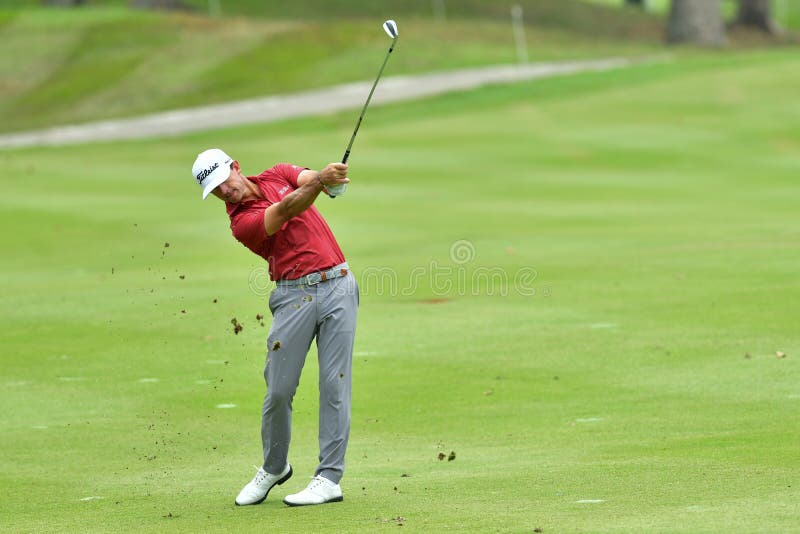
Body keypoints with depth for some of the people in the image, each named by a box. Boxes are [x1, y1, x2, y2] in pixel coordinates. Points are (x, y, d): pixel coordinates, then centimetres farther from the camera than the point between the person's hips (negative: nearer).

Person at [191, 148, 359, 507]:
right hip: (294, 297, -2)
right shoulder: (241, 222, -5)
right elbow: (287, 209, -20)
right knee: (279, 389, -3)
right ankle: (274, 467, 21)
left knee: (334, 383, -5)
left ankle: (330, 478, -5)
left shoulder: (278, 175, 11)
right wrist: (320, 181, -36)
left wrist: (327, 177, -31)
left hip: (337, 285, 2)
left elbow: (310, 179, -6)